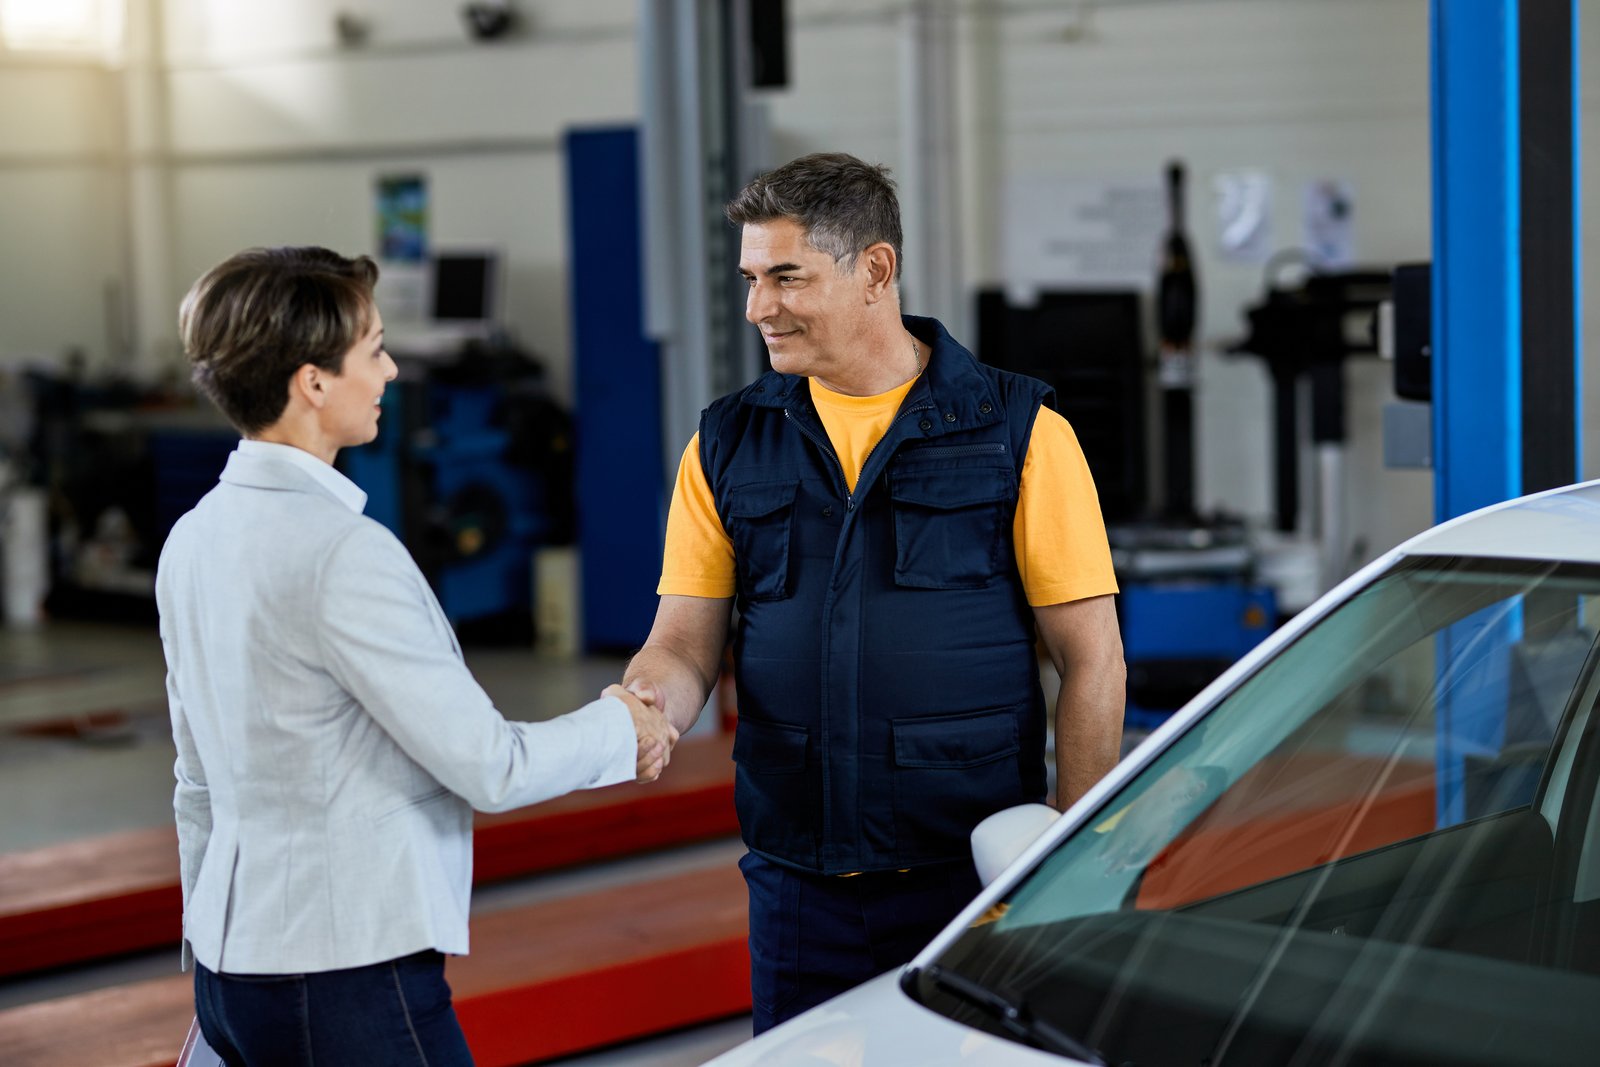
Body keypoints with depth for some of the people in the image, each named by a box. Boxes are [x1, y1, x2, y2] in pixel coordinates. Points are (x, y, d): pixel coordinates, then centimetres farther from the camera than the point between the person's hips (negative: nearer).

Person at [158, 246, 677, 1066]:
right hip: (348, 979, -9)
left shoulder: (192, 541, 8)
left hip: (232, 968, 9)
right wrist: (620, 729, 3)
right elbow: (487, 767, -15)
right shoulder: (344, 552, -19)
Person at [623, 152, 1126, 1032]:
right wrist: (645, 703, -17)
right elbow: (686, 638, 7)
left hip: (973, 877, -3)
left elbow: (1093, 663, -2)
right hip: (797, 886, 3)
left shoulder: (1017, 432, -2)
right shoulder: (728, 444, 8)